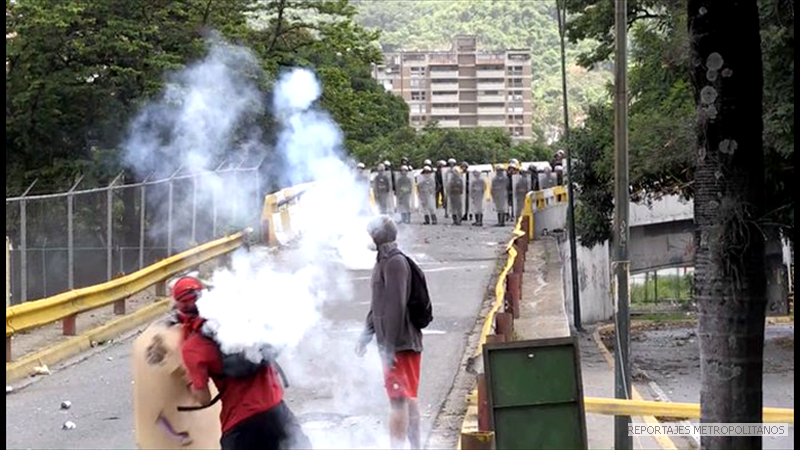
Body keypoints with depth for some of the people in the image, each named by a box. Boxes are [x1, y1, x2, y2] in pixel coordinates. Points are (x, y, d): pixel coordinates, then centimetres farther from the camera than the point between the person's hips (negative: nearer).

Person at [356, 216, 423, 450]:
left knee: (399, 400, -9)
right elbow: (379, 304, 22)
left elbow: (396, 306, -22)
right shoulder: (384, 262, 15)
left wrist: (389, 347, -24)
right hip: (394, 343, 10)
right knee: (409, 398, 16)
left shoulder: (395, 263, -16)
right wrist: (366, 336, 23)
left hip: (399, 344, -10)